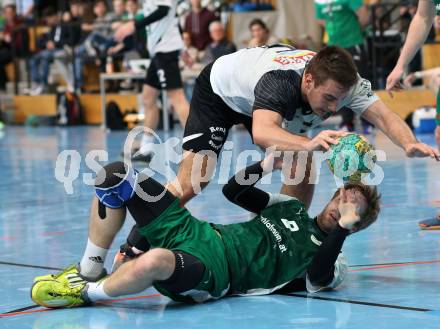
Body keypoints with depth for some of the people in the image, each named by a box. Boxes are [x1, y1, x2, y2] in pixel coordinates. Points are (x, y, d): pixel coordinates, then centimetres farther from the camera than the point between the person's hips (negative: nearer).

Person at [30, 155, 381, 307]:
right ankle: (90, 270, 6)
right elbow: (233, 190, 26)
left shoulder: (332, 261, 5)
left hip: (214, 272, -8)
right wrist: (265, 165, 9)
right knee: (114, 175, -3)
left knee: (156, 261, -44)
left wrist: (342, 229, -23)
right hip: (200, 233, 8)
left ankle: (87, 293, -14)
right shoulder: (292, 207, 25)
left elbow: (318, 278, -19)